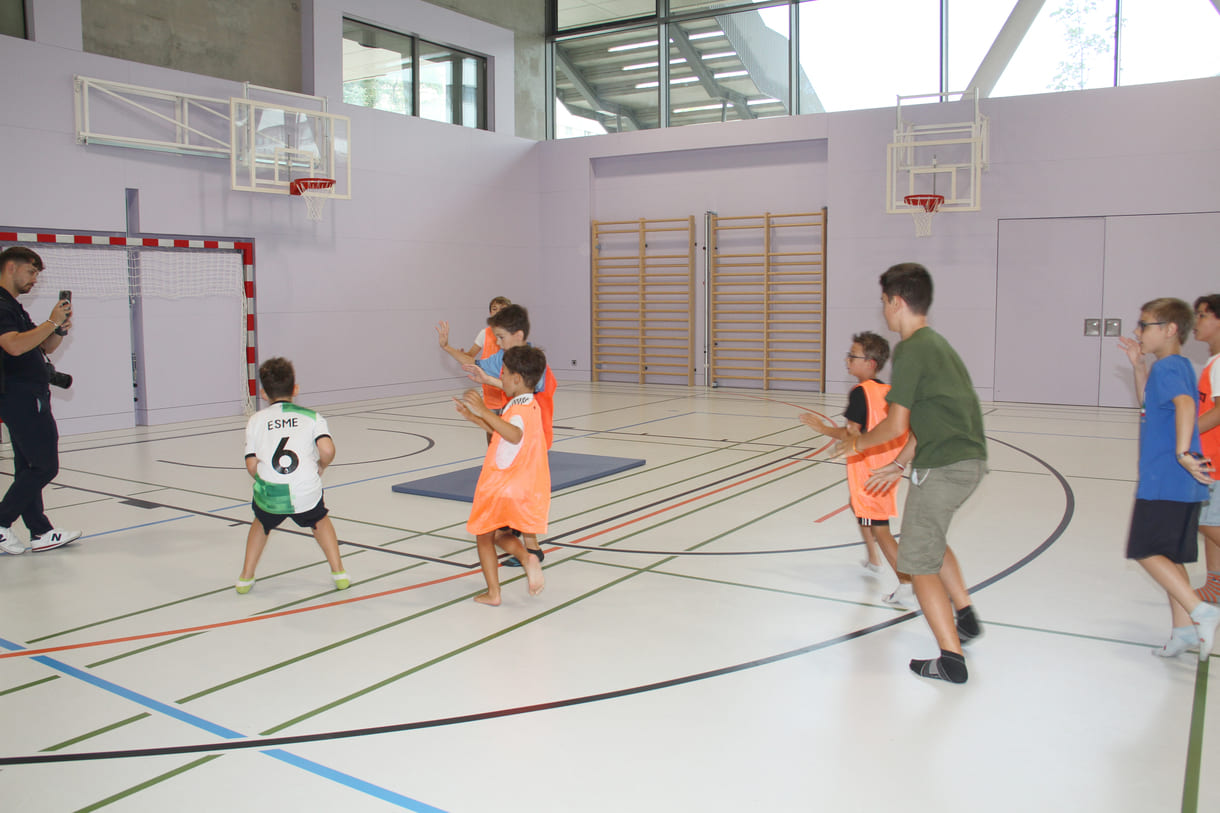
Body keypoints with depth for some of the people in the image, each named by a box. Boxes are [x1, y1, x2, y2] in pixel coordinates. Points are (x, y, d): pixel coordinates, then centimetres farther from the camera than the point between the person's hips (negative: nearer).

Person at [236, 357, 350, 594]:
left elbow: (251, 466, 5)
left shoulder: (256, 420, 12)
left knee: (261, 524, 34)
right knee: (320, 521, 32)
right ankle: (338, 572, 28)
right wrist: (320, 467, 13)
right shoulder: (311, 417, 9)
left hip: (269, 495, 1)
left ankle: (246, 577, 35)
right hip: (306, 494, 0)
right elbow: (327, 450, -8)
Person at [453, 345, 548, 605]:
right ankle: (527, 557, -5)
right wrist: (473, 417, 25)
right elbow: (502, 430, 25)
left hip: (502, 490, -8)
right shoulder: (531, 406, 10)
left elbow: (515, 435, -47)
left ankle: (493, 593, 11)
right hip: (527, 491, 8)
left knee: (484, 537, 12)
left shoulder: (519, 410, -21)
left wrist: (483, 411, -51)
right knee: (501, 535, 24)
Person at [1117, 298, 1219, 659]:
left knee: (1146, 551, -5)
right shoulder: (1179, 366, 15)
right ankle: (1185, 629, 17)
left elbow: (1185, 404, -32)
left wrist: (1183, 452, -37)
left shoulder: (1167, 367, -14)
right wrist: (1139, 365, 19)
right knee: (1168, 556, 14)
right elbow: (1148, 400, 31)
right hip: (1180, 483, 10)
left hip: (1164, 480, -10)